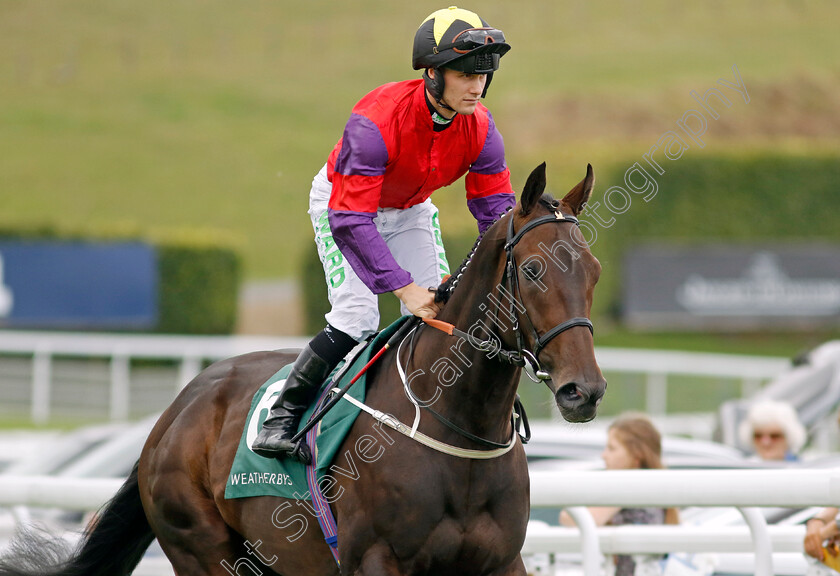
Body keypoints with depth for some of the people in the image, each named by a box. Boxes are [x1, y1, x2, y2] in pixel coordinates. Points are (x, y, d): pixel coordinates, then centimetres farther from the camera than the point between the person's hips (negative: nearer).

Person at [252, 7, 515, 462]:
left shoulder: (480, 128, -23)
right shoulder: (377, 122, -40)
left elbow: (496, 211, -14)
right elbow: (350, 222, -41)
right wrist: (404, 288, -47)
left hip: (411, 210, 5)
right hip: (341, 201, -5)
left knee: (441, 313, -5)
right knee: (356, 317, -20)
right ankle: (283, 414, -8)